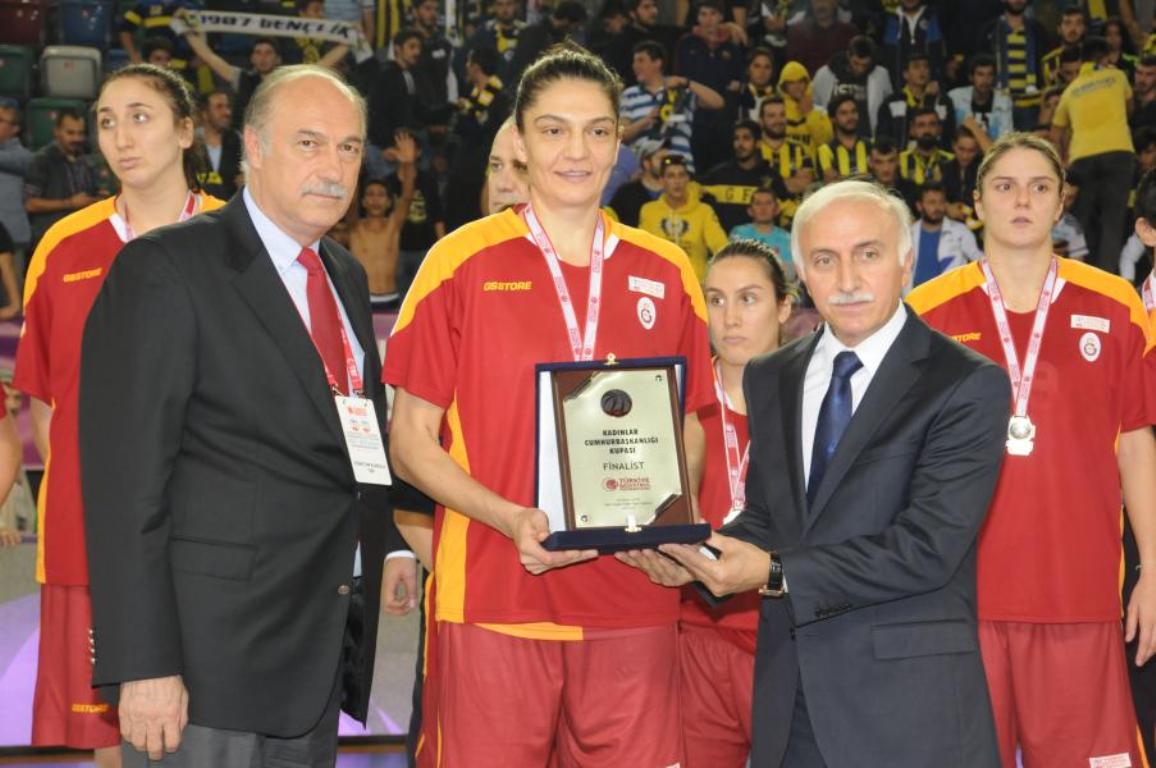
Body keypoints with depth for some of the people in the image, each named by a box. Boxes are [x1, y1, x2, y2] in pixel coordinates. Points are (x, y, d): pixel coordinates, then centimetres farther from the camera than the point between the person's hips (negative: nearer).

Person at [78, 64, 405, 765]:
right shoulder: (163, 270, -9)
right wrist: (144, 666, -19)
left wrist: (391, 546, 9)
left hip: (321, 653, 7)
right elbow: (124, 478, -14)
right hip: (213, 649, -7)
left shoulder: (348, 278, 15)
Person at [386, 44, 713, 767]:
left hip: (632, 602, 3)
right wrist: (510, 518, -16)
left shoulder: (666, 273, 9)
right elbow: (410, 441, 0)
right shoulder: (464, 261, 0)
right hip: (493, 596, -2)